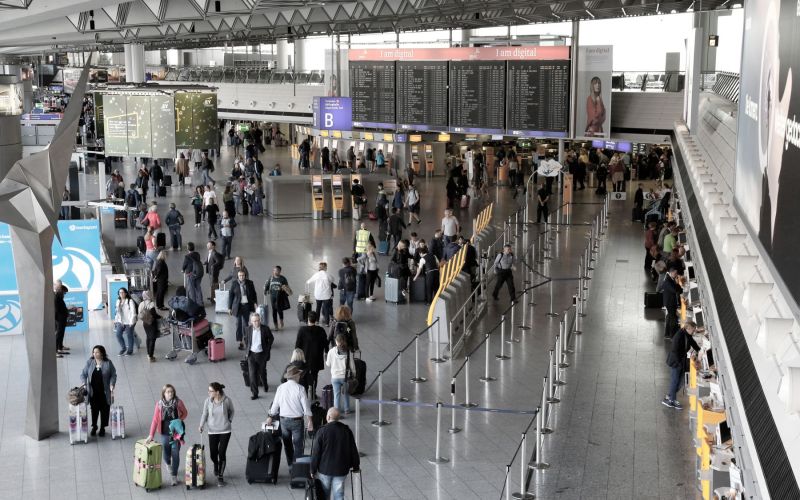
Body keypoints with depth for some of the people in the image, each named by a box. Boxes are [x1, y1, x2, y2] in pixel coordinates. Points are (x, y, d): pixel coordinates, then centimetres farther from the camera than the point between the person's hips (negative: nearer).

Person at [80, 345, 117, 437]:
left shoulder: (108, 363, -8)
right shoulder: (89, 362, -3)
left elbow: (113, 375, -3)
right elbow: (83, 374, 1)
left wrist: (112, 384, -17)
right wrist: (84, 383, -17)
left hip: (104, 392, -1)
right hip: (93, 392, 1)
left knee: (104, 409, 8)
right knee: (94, 409, 10)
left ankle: (102, 428, 23)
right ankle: (94, 426, 28)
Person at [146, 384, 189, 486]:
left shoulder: (178, 403, -11)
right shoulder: (159, 404, -10)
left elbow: (185, 413, 6)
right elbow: (155, 419, -9)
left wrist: (179, 420, -13)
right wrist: (151, 435, -12)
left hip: (176, 432, -1)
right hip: (164, 433, 1)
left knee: (175, 454, 1)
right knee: (166, 454, 13)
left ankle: (174, 476, 15)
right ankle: (168, 464, 49)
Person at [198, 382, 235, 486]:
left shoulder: (227, 400, -13)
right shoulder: (208, 401, -10)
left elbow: (231, 411, 7)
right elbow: (204, 414, -1)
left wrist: (229, 420, 0)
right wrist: (201, 426, -13)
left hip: (225, 431, -2)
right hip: (212, 431, 2)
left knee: (222, 453, -4)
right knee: (212, 454, 8)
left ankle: (220, 476, 11)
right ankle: (216, 465, 44)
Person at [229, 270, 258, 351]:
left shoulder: (249, 283, 0)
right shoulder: (234, 284, -4)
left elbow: (254, 294, 9)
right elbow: (230, 296, 0)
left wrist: (255, 303, -3)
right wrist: (229, 308, -1)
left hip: (247, 306, 1)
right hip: (238, 306, -1)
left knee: (245, 323, 1)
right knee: (238, 324, 0)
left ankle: (246, 339, 22)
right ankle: (240, 342, 6)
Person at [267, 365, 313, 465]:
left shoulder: (280, 387, -2)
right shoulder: (300, 388, -13)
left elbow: (275, 404, 5)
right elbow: (306, 407, -12)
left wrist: (270, 417, 18)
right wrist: (309, 422, -5)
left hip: (284, 420, 4)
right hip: (296, 420, -4)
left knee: (287, 445, 18)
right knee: (298, 445, 4)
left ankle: (290, 465, 24)